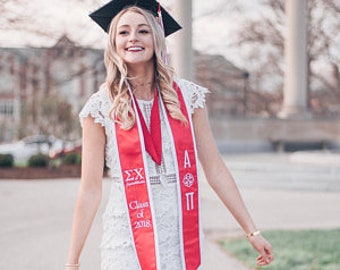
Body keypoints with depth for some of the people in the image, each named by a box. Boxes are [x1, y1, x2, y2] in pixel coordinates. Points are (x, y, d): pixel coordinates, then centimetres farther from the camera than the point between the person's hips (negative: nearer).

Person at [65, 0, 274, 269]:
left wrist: (252, 231, 2)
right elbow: (90, 190, -2)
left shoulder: (187, 96, 2)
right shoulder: (101, 107, -3)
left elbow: (216, 170, 4)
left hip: (184, 239, 2)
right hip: (128, 244, -2)